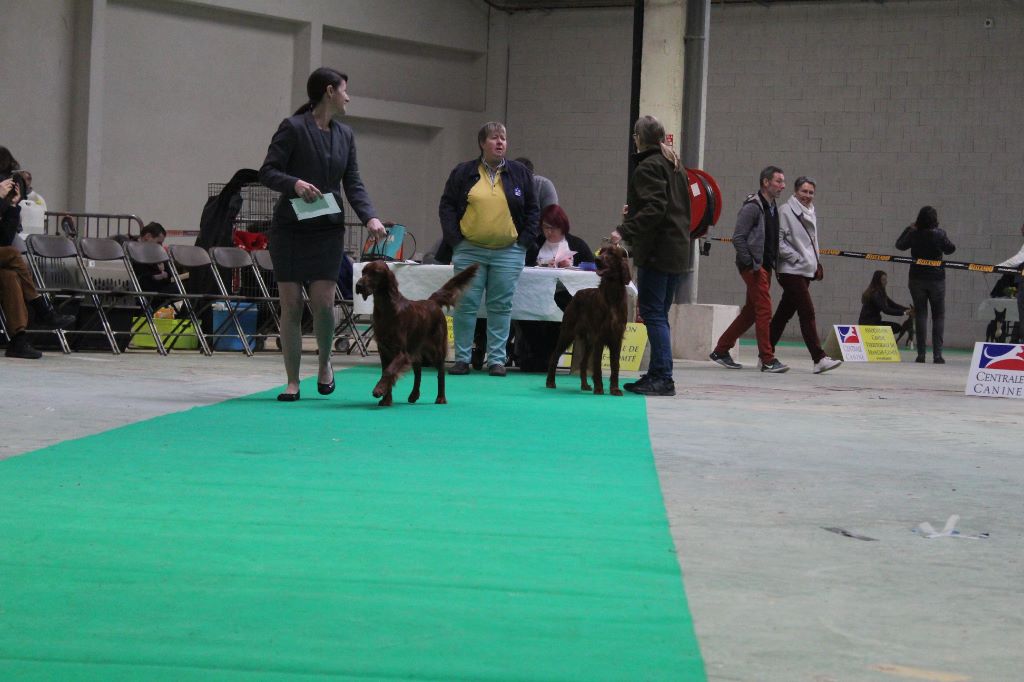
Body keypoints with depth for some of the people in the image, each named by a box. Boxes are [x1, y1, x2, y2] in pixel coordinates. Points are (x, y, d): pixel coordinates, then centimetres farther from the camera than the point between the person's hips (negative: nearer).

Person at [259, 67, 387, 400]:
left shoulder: (345, 135, 11)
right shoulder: (293, 127, -6)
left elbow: (353, 183, 9)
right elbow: (267, 171, -7)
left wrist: (370, 217, -7)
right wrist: (294, 183, -26)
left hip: (328, 229, 4)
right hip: (290, 227, -3)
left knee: (323, 302, -8)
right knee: (291, 305, -2)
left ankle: (325, 362, 19)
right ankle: (292, 381, 8)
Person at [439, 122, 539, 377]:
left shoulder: (519, 173, 8)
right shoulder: (463, 172, 5)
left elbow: (532, 210, 11)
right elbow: (446, 206, 6)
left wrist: (524, 241, 1)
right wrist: (454, 239, -4)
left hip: (509, 253, 1)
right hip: (469, 251, 0)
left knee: (501, 307, 2)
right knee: (465, 305, -1)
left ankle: (497, 360, 7)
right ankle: (462, 358, 6)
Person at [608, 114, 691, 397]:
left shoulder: (648, 166, -9)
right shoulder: (676, 166, 18)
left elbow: (654, 209, -20)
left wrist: (625, 232, -24)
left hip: (657, 251, -9)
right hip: (678, 249, 9)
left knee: (652, 312, -9)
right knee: (659, 313, 12)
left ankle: (663, 377, -14)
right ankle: (658, 374, 12)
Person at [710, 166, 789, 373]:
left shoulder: (773, 208, 15)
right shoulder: (752, 207, -12)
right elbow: (738, 238, -16)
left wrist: (773, 262, 12)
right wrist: (749, 263, -18)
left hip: (765, 266, 9)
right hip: (753, 267, -9)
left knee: (751, 311, 12)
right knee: (764, 310, -10)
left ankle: (721, 350, 20)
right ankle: (768, 360, -7)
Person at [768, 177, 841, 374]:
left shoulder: (811, 214, 16)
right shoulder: (786, 211, -7)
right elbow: (778, 240, -12)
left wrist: (816, 263, 15)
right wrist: (795, 257, -15)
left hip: (806, 271, 8)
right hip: (791, 271, -8)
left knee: (785, 313, 11)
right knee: (807, 312, -14)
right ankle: (819, 359, -18)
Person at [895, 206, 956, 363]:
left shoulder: (913, 234, -6)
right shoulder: (939, 234, -12)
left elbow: (899, 245, 11)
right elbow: (950, 249, 1)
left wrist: (909, 228, 18)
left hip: (917, 279, 2)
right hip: (936, 279, -2)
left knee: (920, 315, 5)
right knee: (938, 316, 5)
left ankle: (921, 354, 1)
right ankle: (937, 354, -2)